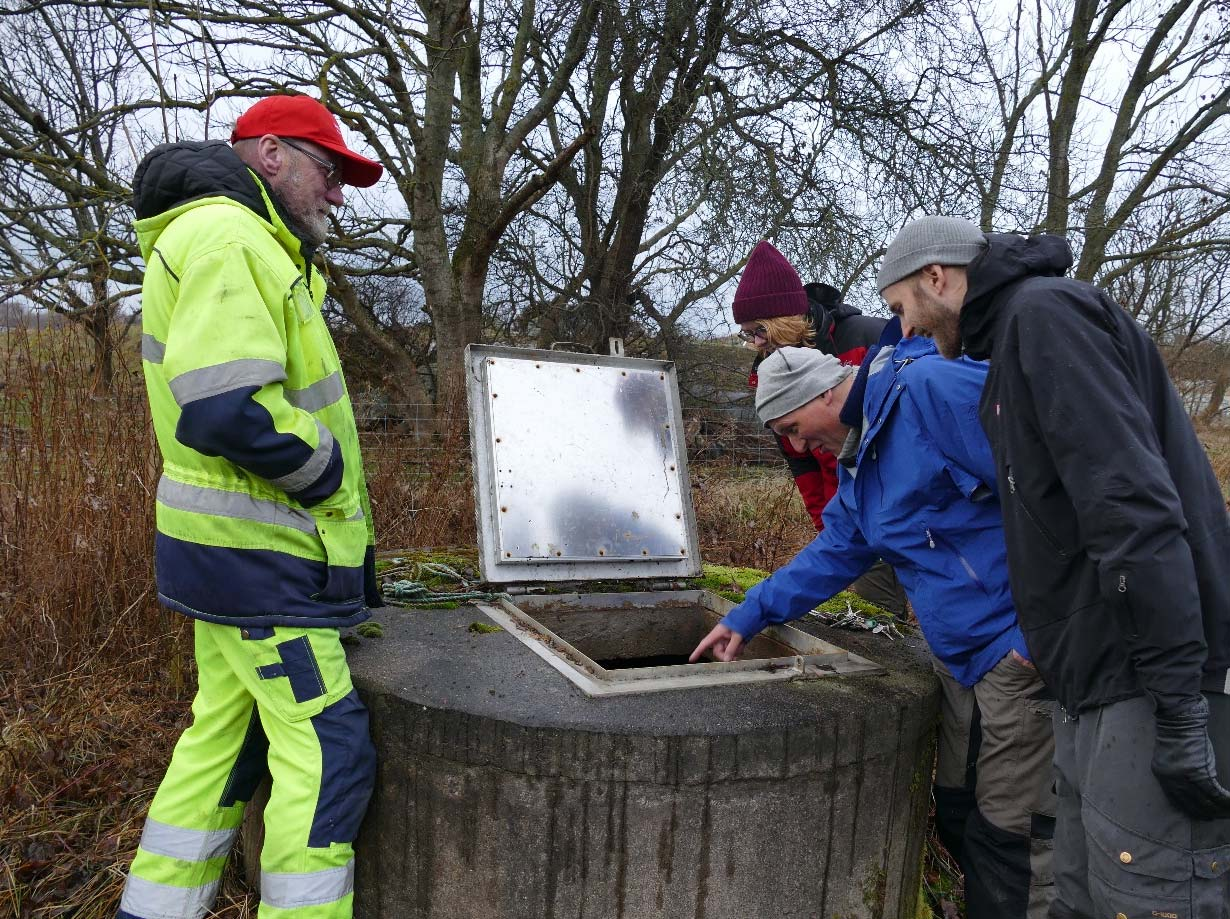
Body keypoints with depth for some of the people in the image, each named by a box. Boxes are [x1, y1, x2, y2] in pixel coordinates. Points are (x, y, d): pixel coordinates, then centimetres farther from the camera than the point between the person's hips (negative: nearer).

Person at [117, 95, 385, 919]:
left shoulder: (252, 248, 18)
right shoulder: (227, 236, -16)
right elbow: (226, 409, -28)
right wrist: (325, 470, -15)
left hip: (236, 548, 11)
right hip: (261, 552, -11)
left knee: (226, 736, 18)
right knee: (326, 751, -3)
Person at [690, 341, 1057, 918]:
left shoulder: (932, 389, -19)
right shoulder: (861, 459, 13)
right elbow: (833, 553, 22)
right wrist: (748, 617, 19)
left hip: (1024, 654, -10)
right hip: (962, 657, 10)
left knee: (1009, 835, 2)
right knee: (957, 816, 19)